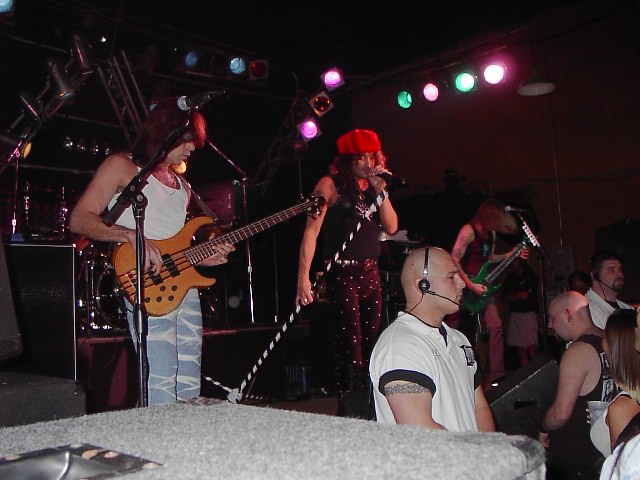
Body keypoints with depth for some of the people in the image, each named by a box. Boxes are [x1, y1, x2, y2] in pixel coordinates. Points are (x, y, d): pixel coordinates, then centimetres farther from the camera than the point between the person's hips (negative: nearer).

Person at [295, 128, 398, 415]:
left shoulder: (372, 186, 15)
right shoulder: (331, 185, -4)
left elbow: (391, 227, 6)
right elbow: (311, 232, -12)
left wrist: (380, 189, -3)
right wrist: (303, 277, -20)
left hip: (371, 273, 7)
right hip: (342, 274, -7)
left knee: (371, 344, 11)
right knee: (350, 347, -9)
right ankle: (348, 410, 2)